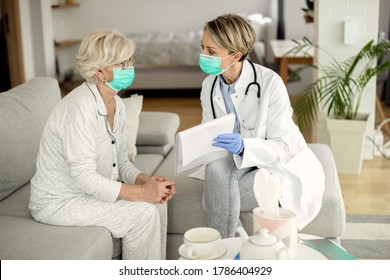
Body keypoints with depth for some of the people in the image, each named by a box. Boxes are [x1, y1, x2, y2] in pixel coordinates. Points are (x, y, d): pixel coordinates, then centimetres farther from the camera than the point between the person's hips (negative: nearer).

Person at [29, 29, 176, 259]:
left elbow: (121, 162, 6)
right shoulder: (81, 107, -26)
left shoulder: (117, 104, 2)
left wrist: (146, 181, -13)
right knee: (143, 211, -17)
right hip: (58, 203, -8)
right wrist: (141, 192, -26)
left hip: (89, 191, 8)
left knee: (155, 200, -5)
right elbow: (84, 176, -28)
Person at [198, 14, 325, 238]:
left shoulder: (269, 82, -21)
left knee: (220, 197, -28)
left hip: (283, 164, -4)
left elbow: (283, 146, -20)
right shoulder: (210, 85, -3)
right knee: (216, 168, -30)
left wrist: (243, 146, -37)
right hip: (242, 161, 5)